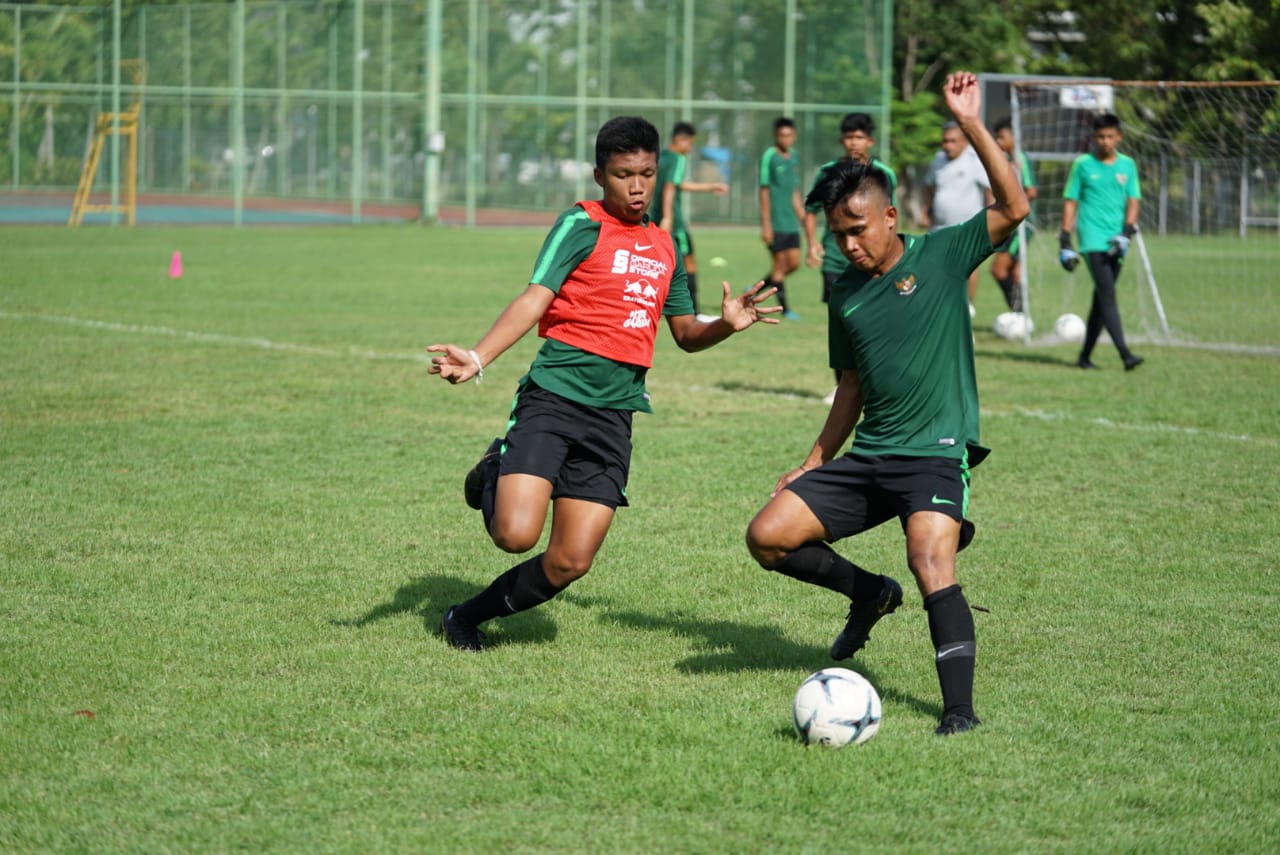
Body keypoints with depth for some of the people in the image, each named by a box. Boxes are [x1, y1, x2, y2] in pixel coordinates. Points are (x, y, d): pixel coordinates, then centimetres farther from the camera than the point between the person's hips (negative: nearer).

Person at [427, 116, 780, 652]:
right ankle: (493, 475, 13)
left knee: (570, 563, -1)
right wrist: (478, 358, -28)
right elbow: (534, 300, -13)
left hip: (612, 417, 6)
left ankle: (466, 618, 21)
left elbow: (685, 334, 26)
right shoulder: (582, 225, -3)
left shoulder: (664, 246, 17)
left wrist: (727, 324, 4)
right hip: (553, 398, -5)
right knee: (517, 534, -22)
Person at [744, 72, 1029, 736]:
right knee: (767, 537, -4)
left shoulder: (941, 256, -3)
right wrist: (814, 463, 21)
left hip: (935, 455, -6)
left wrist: (970, 125, -22)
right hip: (867, 457, 6)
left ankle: (959, 706, -30)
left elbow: (1014, 208, -17)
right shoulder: (846, 293, 12)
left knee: (930, 559, -30)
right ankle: (868, 594, 19)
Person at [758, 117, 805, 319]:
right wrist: (766, 225, -12)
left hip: (791, 222, 7)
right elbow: (764, 191, -9)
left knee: (794, 263, 7)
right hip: (775, 223, -7)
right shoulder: (769, 156, -8)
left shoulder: (792, 157, 13)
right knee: (780, 262, -3)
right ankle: (784, 308, 4)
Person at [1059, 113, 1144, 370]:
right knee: (1108, 295, -15)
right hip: (1092, 240, -4)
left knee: (1101, 299, 8)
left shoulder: (1127, 165, 10)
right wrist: (1065, 242, 0)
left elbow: (1133, 201, 9)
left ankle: (1085, 356, 18)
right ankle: (1125, 354, -24)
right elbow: (1070, 202, 4)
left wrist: (1126, 232, -7)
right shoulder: (1082, 165, 2)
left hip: (1115, 242, 4)